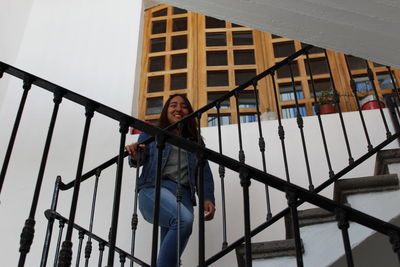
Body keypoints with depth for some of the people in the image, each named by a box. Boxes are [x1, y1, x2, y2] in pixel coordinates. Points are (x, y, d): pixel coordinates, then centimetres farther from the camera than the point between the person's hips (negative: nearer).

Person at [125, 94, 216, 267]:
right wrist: (135, 155, -20)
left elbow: (204, 172, 15)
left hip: (183, 193, 3)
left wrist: (208, 198, -2)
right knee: (185, 219, -34)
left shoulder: (196, 142, 25)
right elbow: (139, 160, 6)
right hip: (154, 188, -3)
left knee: (170, 250, -10)